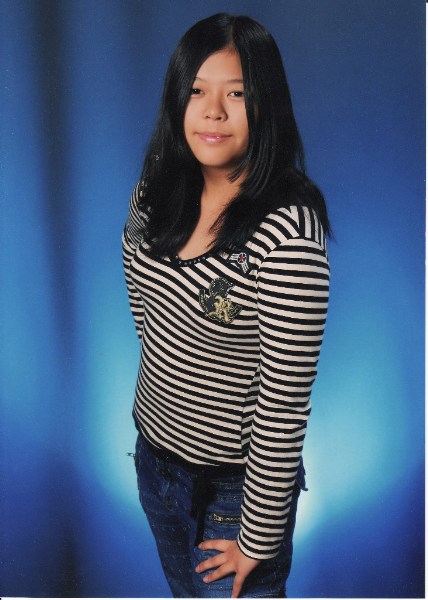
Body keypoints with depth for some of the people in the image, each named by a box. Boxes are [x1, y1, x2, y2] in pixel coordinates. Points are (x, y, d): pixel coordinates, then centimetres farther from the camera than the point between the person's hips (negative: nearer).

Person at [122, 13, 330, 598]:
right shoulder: (154, 194, -7)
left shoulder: (288, 233, -29)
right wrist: (171, 385, 12)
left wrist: (257, 541, -16)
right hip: (154, 455, 7)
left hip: (236, 485, -6)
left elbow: (284, 405, -24)